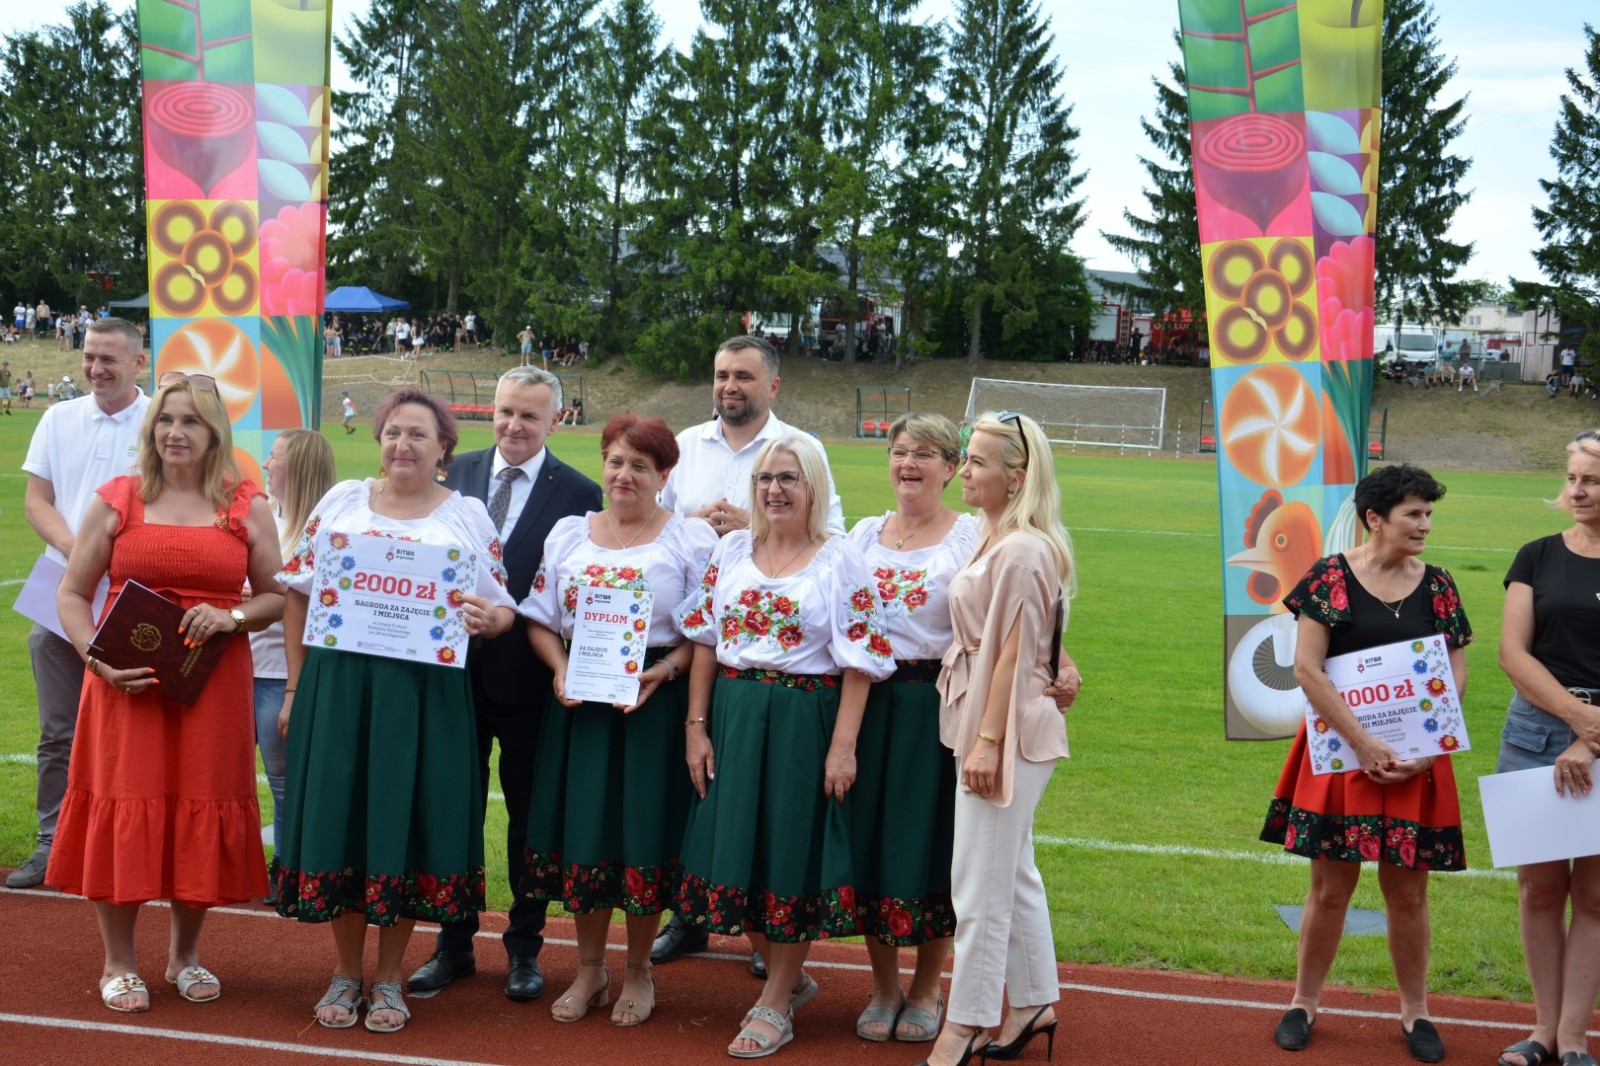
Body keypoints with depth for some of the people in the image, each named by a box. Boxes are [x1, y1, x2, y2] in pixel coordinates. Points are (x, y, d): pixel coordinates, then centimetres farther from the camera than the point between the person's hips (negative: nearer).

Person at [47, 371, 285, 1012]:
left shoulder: (246, 508, 6)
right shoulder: (116, 501, 4)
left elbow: (278, 598, 9)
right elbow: (72, 594, 4)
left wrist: (233, 617, -11)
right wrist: (97, 658, -12)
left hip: (213, 686, 1)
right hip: (126, 684, -1)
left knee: (200, 813, 6)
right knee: (123, 811, 0)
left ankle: (185, 956, 24)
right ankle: (118, 963, 15)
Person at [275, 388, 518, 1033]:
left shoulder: (468, 516, 6)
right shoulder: (342, 501, 8)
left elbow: (502, 610, 6)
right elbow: (298, 593, 9)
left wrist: (486, 619, -19)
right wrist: (295, 687, 5)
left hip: (427, 694, -1)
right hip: (339, 683, 1)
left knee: (405, 825, 2)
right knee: (340, 818, 4)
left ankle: (388, 978, 17)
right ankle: (346, 973, 19)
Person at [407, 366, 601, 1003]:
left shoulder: (578, 495, -5)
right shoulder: (455, 475, 4)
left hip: (528, 679, -3)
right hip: (456, 668, 3)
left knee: (529, 813, 9)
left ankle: (525, 948, 22)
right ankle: (454, 944, 23)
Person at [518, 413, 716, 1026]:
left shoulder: (690, 540, -1)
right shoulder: (569, 533, 10)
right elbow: (540, 619, 10)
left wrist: (663, 671, -18)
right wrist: (560, 671, -7)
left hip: (652, 703, -3)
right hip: (578, 700, 3)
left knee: (642, 832, 1)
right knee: (581, 830, 6)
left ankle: (637, 974, 17)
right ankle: (589, 970, 22)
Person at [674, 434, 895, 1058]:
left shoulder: (841, 561, -4)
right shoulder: (731, 551, 8)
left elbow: (858, 662, -7)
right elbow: (705, 642, 9)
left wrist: (843, 746, -13)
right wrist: (697, 726, 2)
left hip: (805, 721, -4)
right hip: (733, 716, 4)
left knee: (791, 850, 1)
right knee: (735, 847, 6)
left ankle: (776, 1005, 13)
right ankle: (789, 976, 27)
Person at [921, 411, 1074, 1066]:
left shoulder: (1023, 551, -18)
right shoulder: (996, 542, 10)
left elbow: (1013, 655, -19)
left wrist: (988, 741, -19)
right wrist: (981, 737, 14)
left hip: (1009, 730, -10)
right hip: (985, 724, 10)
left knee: (980, 884, -3)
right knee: (1013, 874, 18)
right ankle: (1034, 1003, 29)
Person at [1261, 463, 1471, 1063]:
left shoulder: (1437, 587, 4)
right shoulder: (1330, 578, -6)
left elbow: (1456, 676, 4)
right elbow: (1306, 668, -11)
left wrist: (1426, 748, -9)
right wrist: (1363, 743, -15)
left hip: (1415, 760, 3)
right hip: (1342, 751, -2)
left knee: (1408, 890, 8)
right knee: (1331, 886, 4)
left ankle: (1415, 1012, 22)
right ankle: (1303, 1003, 19)